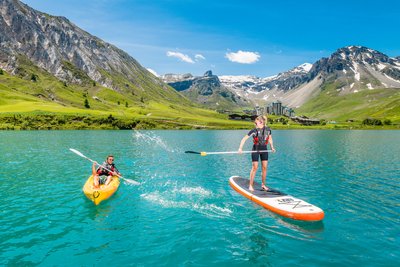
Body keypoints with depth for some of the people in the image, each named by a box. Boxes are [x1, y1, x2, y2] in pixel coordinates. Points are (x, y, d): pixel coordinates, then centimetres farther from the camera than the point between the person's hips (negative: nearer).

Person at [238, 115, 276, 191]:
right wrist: (240, 148, -23)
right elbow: (244, 139, -15)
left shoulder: (268, 129, -5)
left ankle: (263, 185, 21)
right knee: (254, 168, -4)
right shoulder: (254, 131, -15)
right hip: (256, 150, -3)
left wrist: (272, 147, 4)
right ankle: (250, 185, 6)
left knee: (264, 167, 6)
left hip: (264, 149, 4)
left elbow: (270, 139, 13)